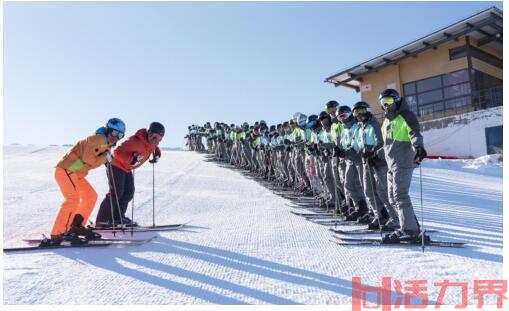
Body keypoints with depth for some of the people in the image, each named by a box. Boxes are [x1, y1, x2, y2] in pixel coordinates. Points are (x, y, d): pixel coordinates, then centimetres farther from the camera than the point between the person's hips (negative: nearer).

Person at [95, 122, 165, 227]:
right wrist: (131, 159, -46)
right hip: (117, 165, -9)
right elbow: (118, 152, -32)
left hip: (127, 168, 9)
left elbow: (154, 147, 19)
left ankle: (117, 218, 18)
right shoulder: (136, 141, -32)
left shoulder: (152, 142, -7)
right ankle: (102, 220, -4)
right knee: (116, 192, -13)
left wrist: (157, 154, -3)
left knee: (129, 192, 8)